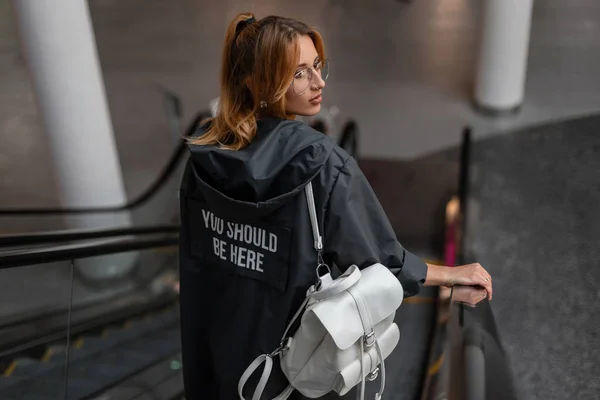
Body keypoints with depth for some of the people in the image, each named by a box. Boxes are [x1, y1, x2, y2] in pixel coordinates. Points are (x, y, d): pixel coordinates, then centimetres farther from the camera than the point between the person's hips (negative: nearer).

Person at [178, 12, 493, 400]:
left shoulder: (204, 152, -10)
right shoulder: (321, 163, -27)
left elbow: (193, 253, 1)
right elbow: (376, 259, -19)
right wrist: (450, 274, -4)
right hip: (291, 354, -4)